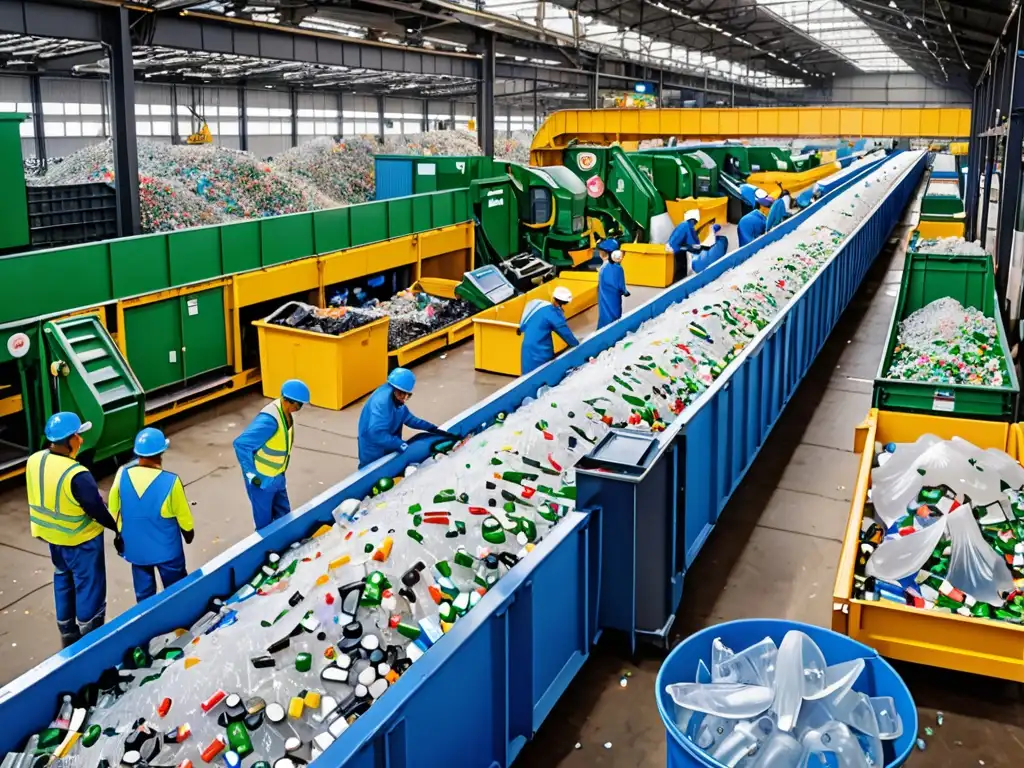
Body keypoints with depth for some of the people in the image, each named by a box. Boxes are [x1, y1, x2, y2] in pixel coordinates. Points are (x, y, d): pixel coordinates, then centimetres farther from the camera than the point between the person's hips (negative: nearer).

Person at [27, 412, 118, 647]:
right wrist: (118, 527, -6)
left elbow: (39, 497, 6)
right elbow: (97, 510, -22)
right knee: (89, 586, 10)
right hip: (81, 539, -7)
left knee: (63, 578, 24)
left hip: (51, 534, 8)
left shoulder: (34, 461, -9)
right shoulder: (77, 475, -32)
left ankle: (68, 634, 39)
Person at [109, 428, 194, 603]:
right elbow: (183, 516, -9)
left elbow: (114, 511, 0)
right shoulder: (170, 481, -24)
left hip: (135, 548, 3)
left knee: (144, 595, 19)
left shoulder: (122, 475, -14)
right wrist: (189, 534, 11)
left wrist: (121, 535, 18)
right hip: (166, 548, -3)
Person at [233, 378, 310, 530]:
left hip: (277, 477, 8)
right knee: (265, 522, 9)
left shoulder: (286, 412, -3)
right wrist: (251, 475, -25)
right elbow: (241, 444, -31)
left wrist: (280, 472, 16)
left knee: (284, 515, 18)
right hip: (261, 480, -8)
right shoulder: (269, 420, -31)